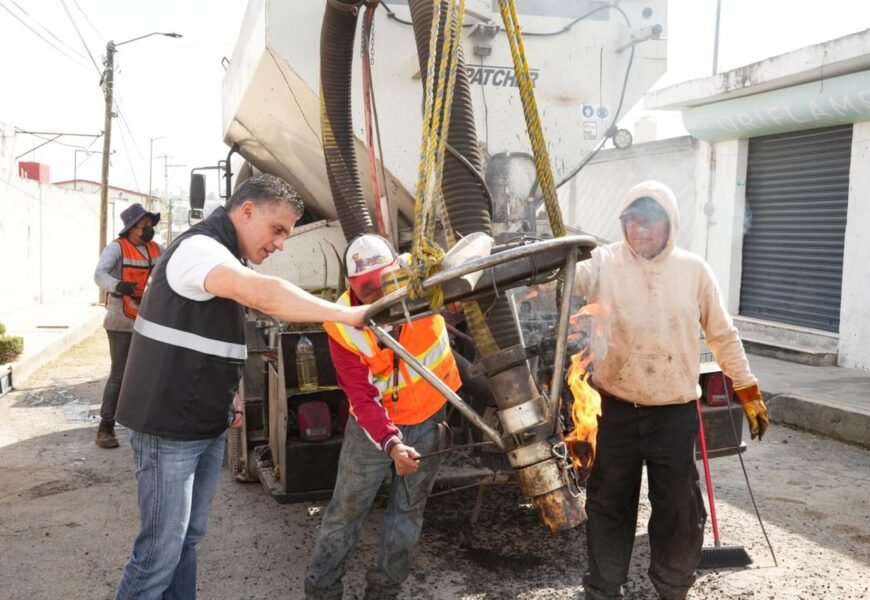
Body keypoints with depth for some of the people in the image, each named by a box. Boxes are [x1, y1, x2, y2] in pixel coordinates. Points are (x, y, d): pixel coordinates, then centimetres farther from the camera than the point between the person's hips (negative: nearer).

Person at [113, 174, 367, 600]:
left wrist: (231, 395, 9)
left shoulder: (229, 259, 14)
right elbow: (263, 295, -37)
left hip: (208, 424, 9)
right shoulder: (200, 247, -18)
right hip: (170, 427, -9)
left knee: (187, 538, 16)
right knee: (162, 547, -2)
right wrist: (347, 315, -36)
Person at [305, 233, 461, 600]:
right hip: (373, 425, -2)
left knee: (409, 510, 12)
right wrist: (390, 442, -41)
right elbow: (362, 398, -26)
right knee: (346, 510, 7)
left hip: (429, 417, 2)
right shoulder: (342, 326, -26)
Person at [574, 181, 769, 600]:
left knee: (678, 506, 9)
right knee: (609, 503, 12)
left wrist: (748, 391, 12)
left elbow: (722, 335, 9)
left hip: (675, 412, 1)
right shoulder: (604, 263, -4)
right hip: (616, 410, 0)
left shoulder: (693, 270, 1)